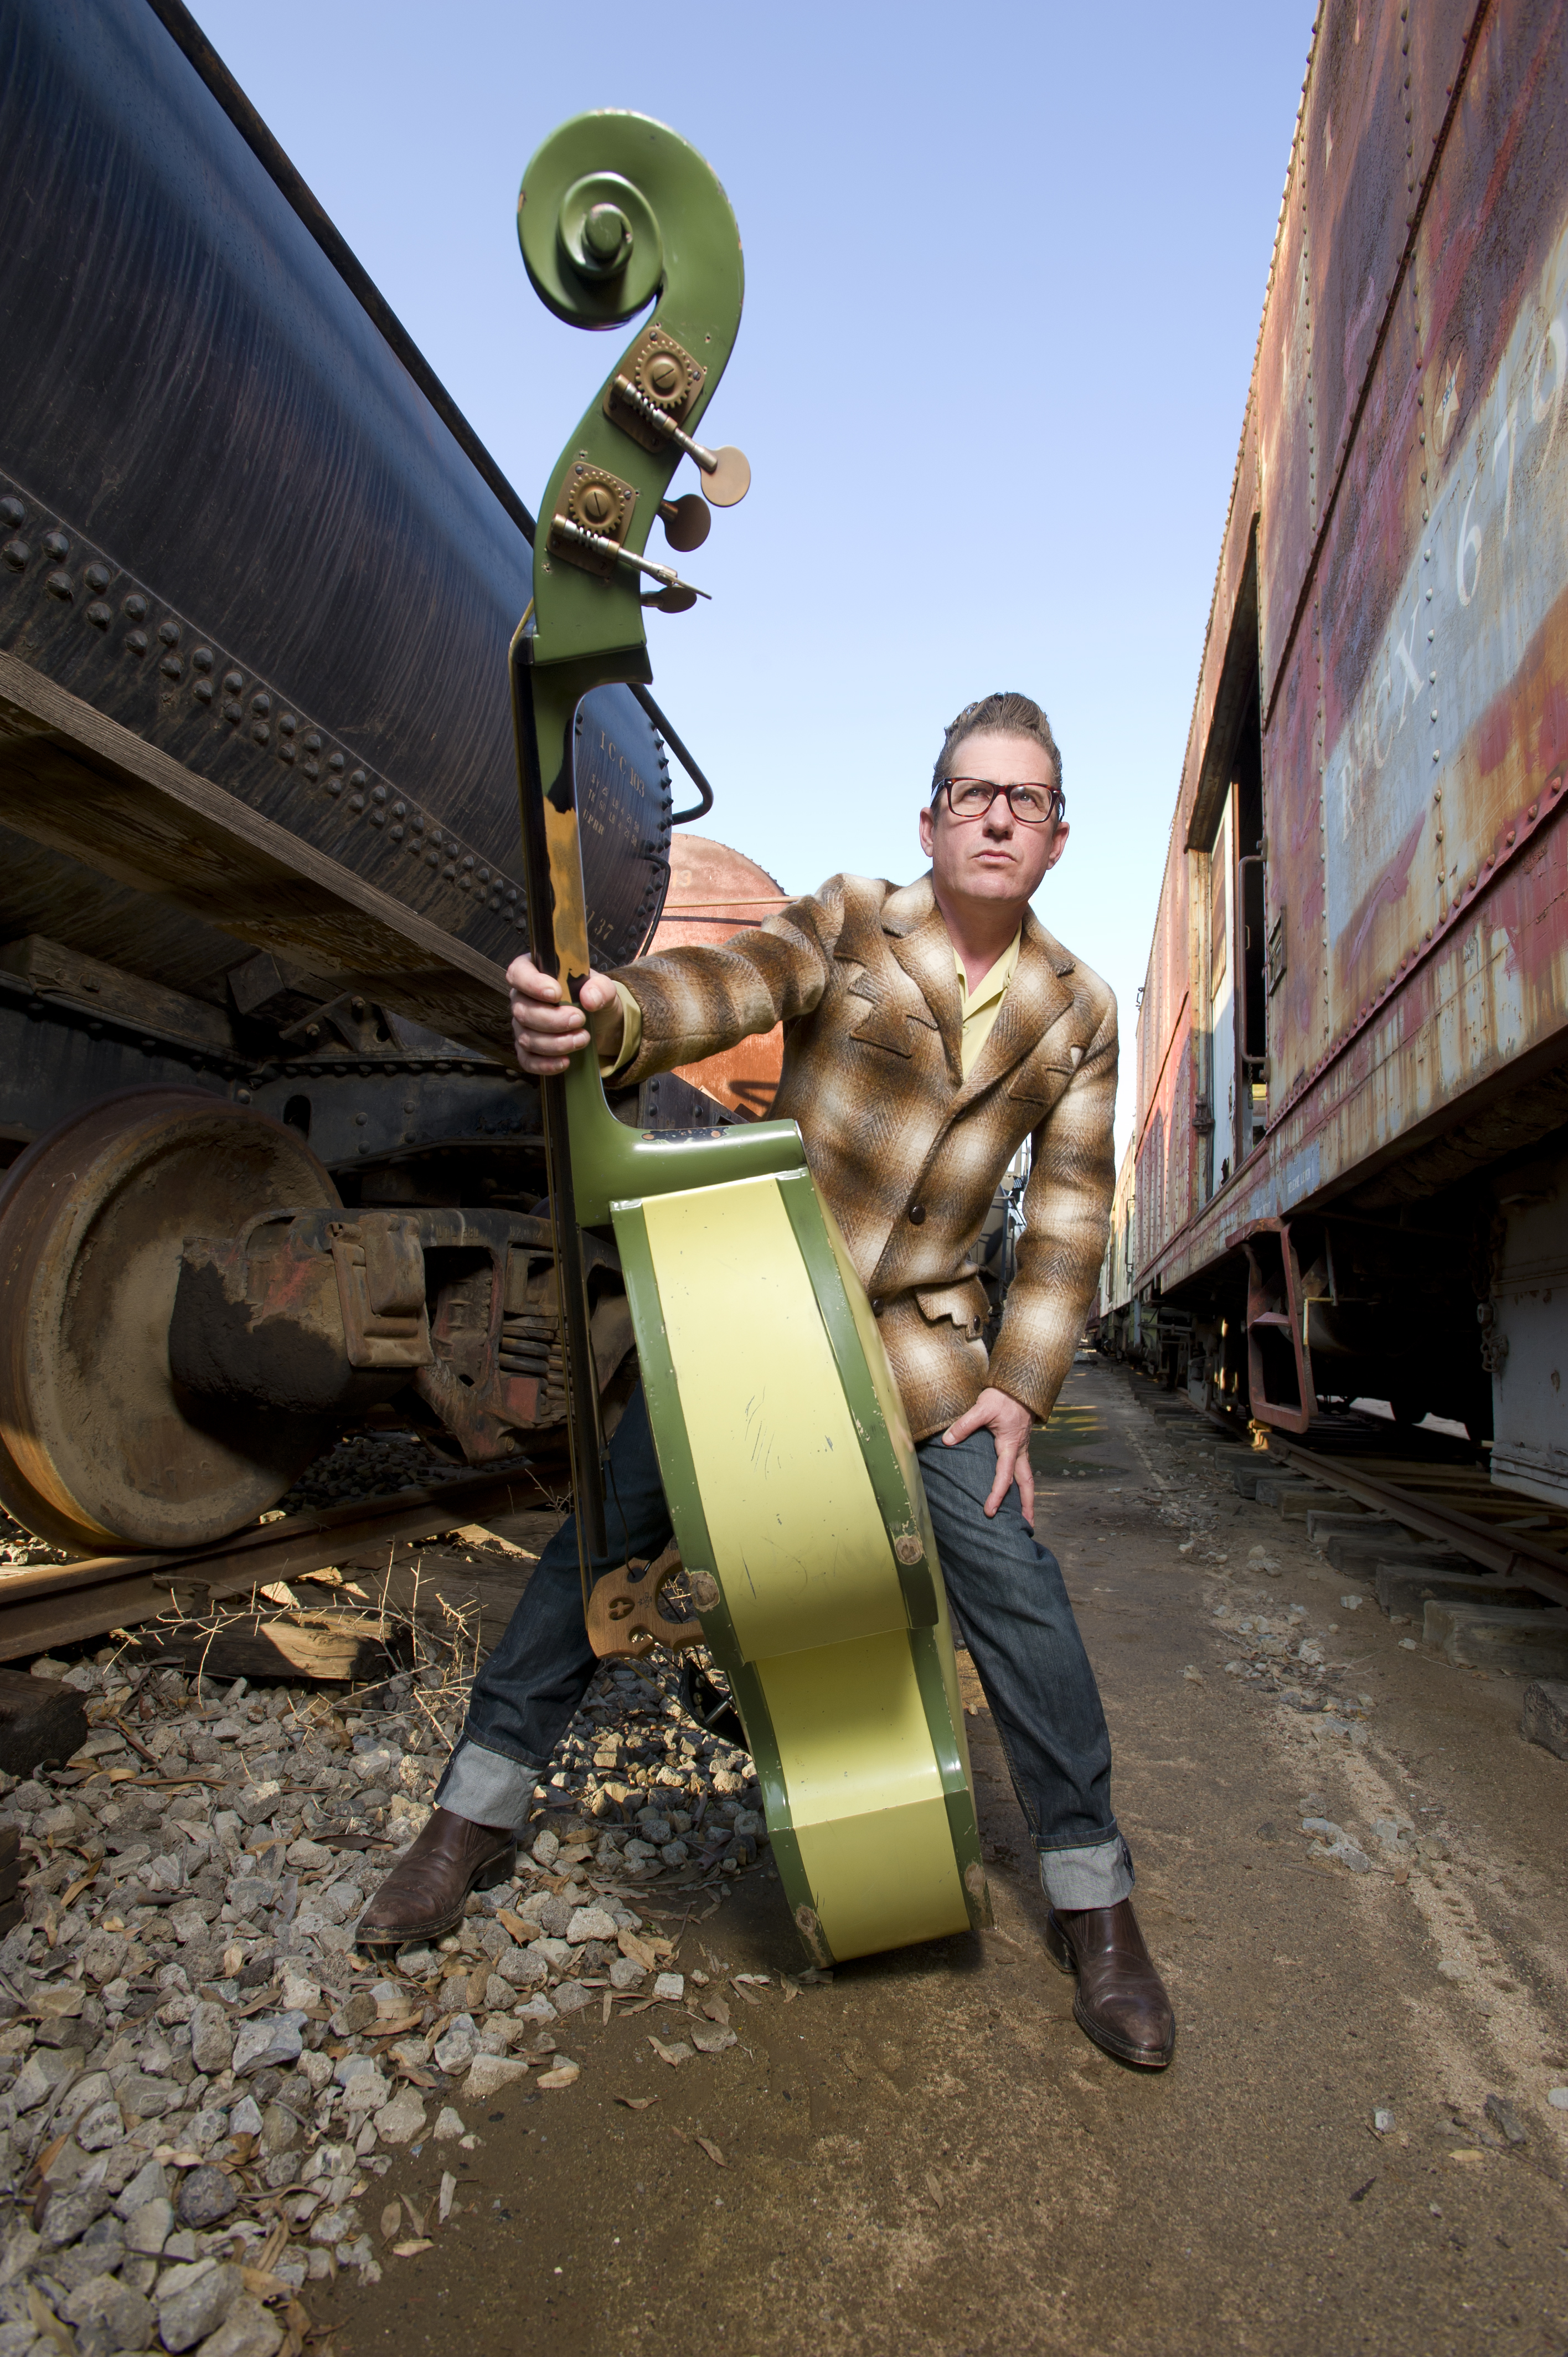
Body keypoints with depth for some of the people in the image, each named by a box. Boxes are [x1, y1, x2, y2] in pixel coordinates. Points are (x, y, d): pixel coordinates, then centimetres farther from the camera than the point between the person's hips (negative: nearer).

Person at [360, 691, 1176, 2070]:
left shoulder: (1078, 1014, 3)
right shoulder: (847, 924, -2)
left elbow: (1071, 1213, 2)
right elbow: (723, 989, -21)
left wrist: (1020, 1388, -7)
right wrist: (602, 1015, -44)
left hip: (920, 1334, 1)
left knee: (1011, 1582, -9)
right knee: (601, 1536, 2)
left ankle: (1093, 1904, 13)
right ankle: (479, 1814, 23)